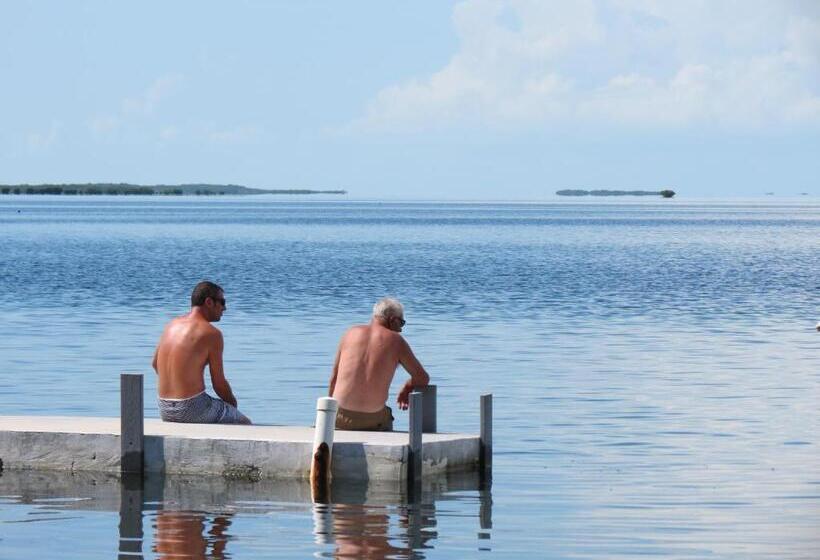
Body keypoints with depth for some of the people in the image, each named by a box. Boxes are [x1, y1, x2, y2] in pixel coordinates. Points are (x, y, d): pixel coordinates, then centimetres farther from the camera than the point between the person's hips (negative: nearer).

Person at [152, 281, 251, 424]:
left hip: (165, 410, 7)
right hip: (192, 408, -7)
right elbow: (219, 383, -9)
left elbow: (155, 364, 21)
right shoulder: (212, 333, -12)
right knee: (244, 424, 14)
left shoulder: (172, 325, 9)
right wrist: (233, 403, 10)